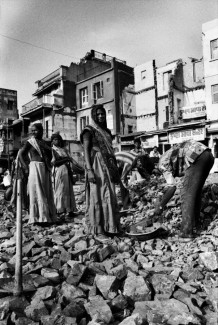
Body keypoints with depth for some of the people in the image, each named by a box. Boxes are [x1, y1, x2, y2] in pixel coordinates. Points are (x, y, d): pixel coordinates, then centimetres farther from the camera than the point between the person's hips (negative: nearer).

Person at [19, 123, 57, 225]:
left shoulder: (44, 143, 13)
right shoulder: (30, 142, -2)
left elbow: (50, 155, 23)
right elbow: (21, 155, -7)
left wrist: (48, 164, 8)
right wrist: (26, 168, -14)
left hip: (45, 170, 6)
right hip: (35, 168, -6)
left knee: (47, 193, 9)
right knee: (37, 192, -5)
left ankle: (48, 216, 18)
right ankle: (39, 218, 0)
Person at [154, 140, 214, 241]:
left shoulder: (162, 163, 2)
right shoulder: (170, 158, 27)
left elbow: (172, 187, -5)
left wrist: (160, 206, 2)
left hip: (197, 157, -10)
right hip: (208, 155, 10)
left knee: (187, 194, -3)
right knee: (195, 192, 20)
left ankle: (186, 232, -2)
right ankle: (194, 223, 31)